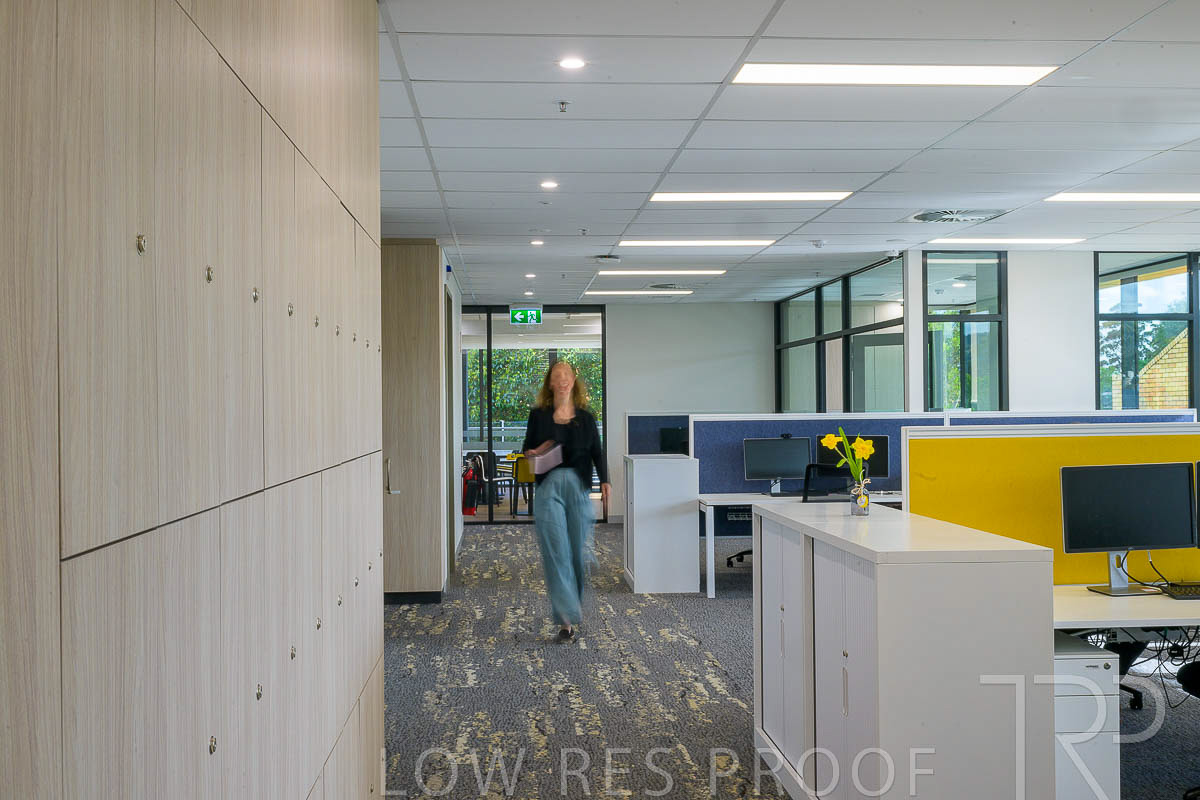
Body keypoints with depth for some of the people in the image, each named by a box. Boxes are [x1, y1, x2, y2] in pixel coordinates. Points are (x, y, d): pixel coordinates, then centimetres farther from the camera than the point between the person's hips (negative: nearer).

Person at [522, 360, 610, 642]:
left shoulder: (586, 418, 8)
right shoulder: (538, 415, 6)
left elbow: (597, 452, 5)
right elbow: (527, 449, 12)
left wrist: (605, 481, -10)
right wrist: (533, 454, -11)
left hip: (578, 487, 1)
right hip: (548, 487, -1)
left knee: (579, 550, 4)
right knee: (555, 552, -8)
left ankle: (575, 605, 28)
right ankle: (565, 618, -6)